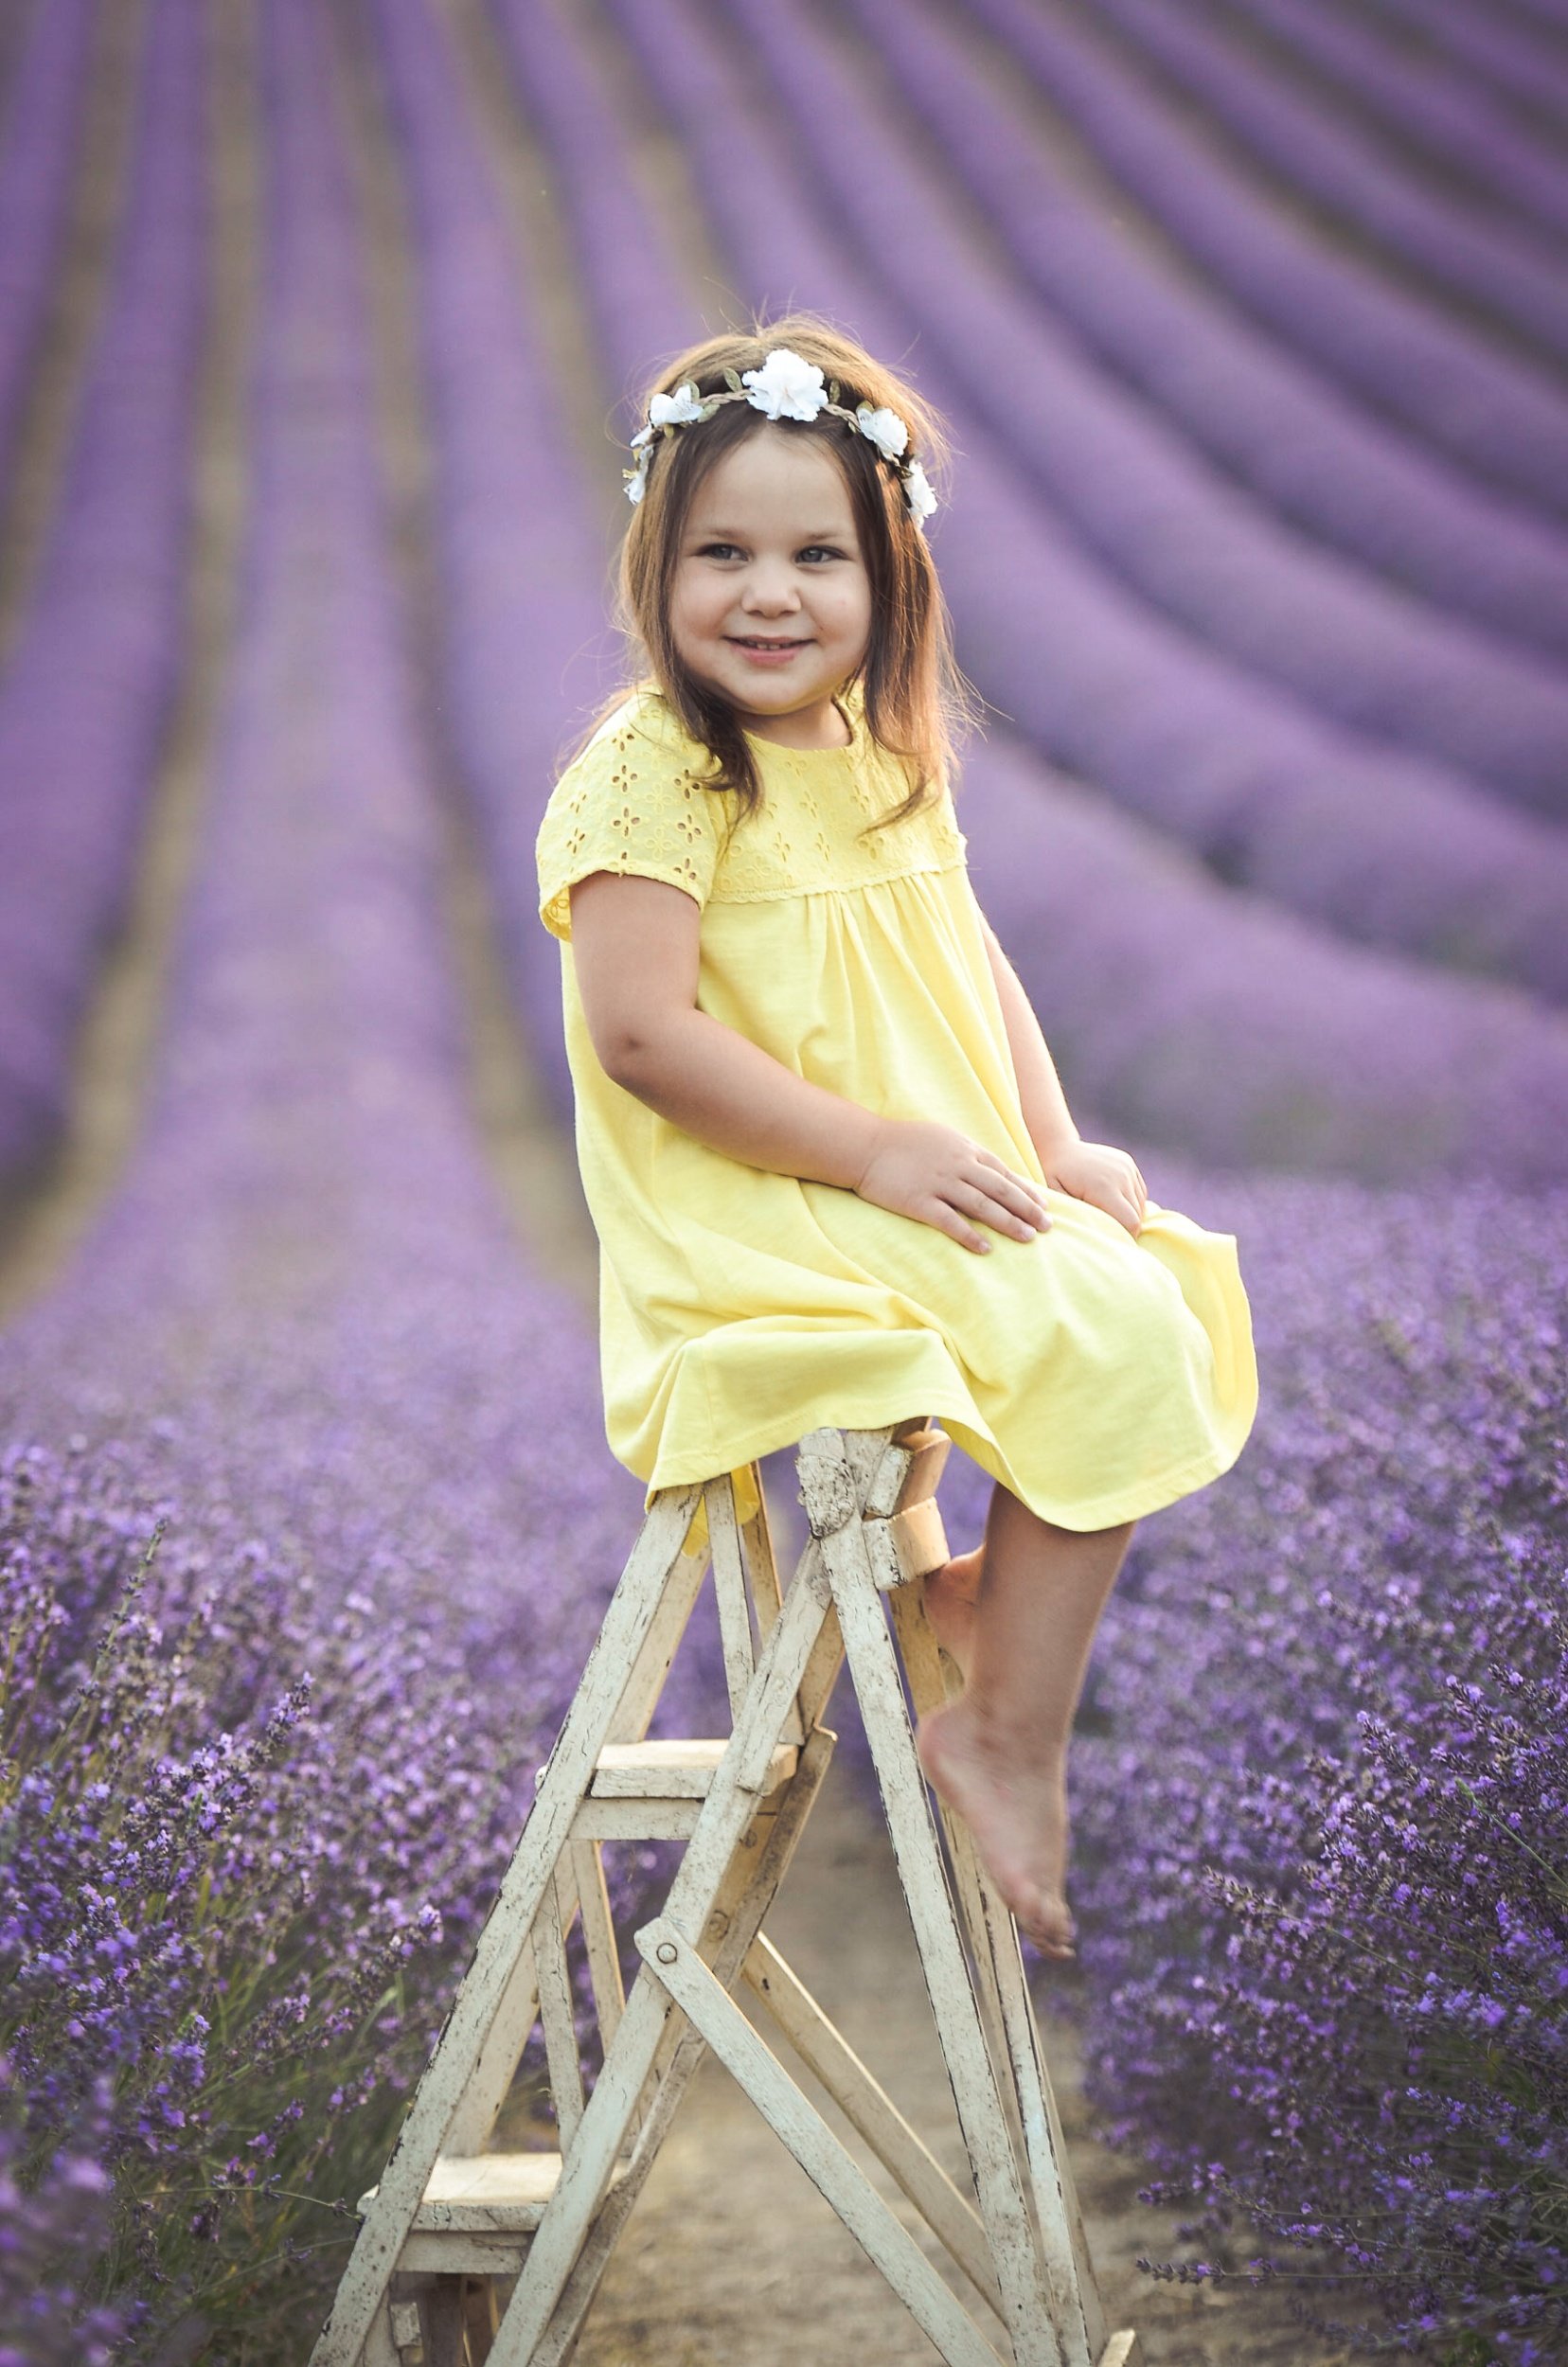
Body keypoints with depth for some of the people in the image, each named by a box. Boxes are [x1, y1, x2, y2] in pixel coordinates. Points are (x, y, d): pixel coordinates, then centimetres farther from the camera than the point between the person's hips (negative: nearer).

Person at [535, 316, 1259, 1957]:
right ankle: (1008, 1736, -9)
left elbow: (968, 960, 18)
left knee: (1166, 1296, 7)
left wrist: (1056, 1145, 2)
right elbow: (642, 1034, -23)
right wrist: (877, 1150, -23)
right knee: (1099, 1343, -20)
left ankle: (993, 1588, 19)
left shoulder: (885, 754, 11)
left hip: (936, 1190, 9)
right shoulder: (650, 769, -15)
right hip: (752, 1222, -9)